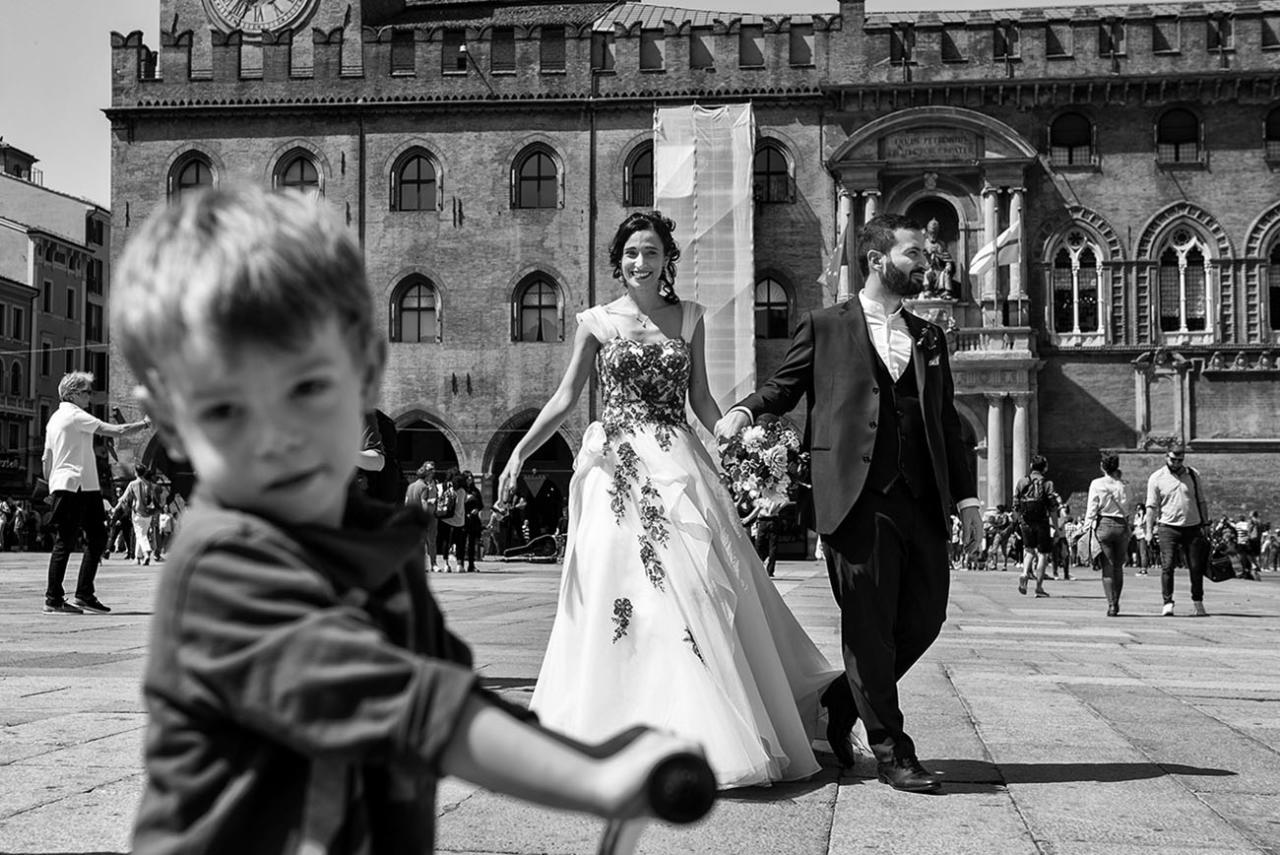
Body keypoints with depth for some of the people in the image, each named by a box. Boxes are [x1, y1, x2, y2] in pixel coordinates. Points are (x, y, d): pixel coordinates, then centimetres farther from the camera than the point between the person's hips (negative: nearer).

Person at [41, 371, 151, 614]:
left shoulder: (54, 418, 19)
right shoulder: (75, 416, -9)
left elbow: (46, 459, 22)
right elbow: (117, 431, -14)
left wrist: (52, 487, 25)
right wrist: (145, 424, -4)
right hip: (74, 487, -10)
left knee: (97, 538, 9)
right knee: (65, 542, -6)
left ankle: (84, 595, 11)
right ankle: (53, 600, -3)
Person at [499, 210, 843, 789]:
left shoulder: (688, 317, 11)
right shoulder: (596, 322, 6)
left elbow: (700, 398, 13)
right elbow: (565, 398, 6)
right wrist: (519, 452, -2)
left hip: (677, 464, 2)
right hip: (616, 468, -2)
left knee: (699, 586, -3)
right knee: (617, 588, -6)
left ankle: (709, 734, 9)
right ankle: (629, 741, 2)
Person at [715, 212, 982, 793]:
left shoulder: (929, 338, 20)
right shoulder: (824, 328, 7)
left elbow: (948, 421, 19)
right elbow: (782, 387, 9)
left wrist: (965, 496, 12)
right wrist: (745, 410, -13)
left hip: (924, 499, 5)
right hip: (858, 498, -5)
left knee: (924, 618, 5)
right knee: (869, 625, -2)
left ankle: (839, 705, 26)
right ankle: (890, 751, 9)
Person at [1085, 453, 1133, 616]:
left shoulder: (1096, 484, -4)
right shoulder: (1124, 485, 4)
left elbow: (1092, 508, -4)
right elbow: (1131, 509, 8)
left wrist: (1088, 526, 2)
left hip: (1103, 524, -2)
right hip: (1122, 526, 2)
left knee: (1107, 567, 0)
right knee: (1118, 567, 14)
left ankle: (1111, 604, -9)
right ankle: (1116, 602, 20)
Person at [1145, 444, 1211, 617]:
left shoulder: (1193, 475, 9)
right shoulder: (1156, 478, 1)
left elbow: (1201, 502, 15)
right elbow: (1151, 506, 1)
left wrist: (1205, 524, 10)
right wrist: (1149, 531, -5)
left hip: (1193, 527, 3)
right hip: (1168, 528, -2)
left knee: (1196, 567, 4)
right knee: (1167, 566, -10)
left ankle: (1197, 603, 17)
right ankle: (1167, 603, -5)